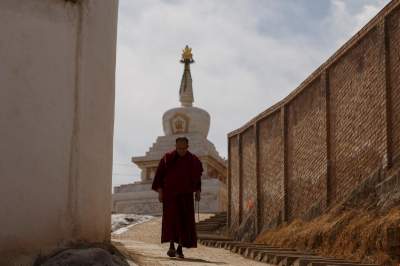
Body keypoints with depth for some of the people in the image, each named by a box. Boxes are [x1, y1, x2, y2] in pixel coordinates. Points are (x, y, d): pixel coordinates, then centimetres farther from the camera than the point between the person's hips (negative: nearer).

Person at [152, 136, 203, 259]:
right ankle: (171, 246, -19)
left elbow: (197, 176, 13)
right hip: (170, 193, -2)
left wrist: (198, 191, 4)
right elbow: (159, 174, -1)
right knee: (172, 217, -16)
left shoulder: (193, 160, 3)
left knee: (184, 221, -3)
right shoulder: (167, 158, -4)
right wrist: (160, 191, -8)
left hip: (186, 194, 2)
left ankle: (180, 248, 5)